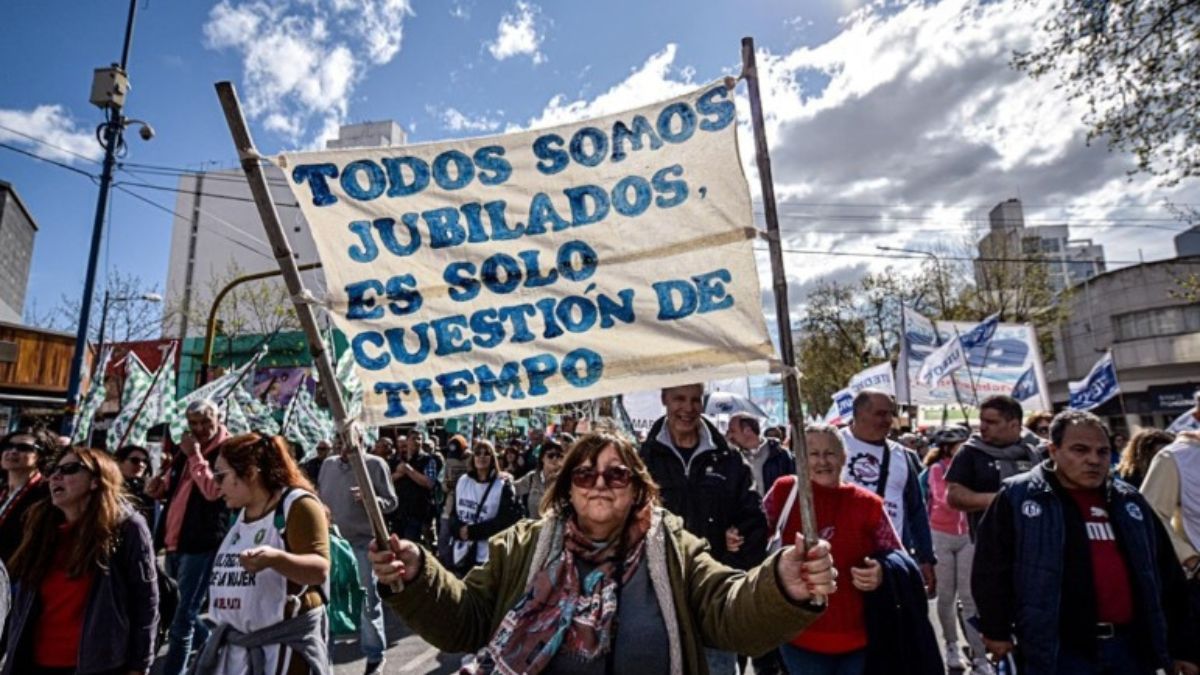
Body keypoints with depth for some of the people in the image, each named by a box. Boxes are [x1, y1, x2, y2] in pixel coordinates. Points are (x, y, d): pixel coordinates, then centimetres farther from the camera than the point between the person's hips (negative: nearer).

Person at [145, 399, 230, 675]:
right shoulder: (185, 449, 14)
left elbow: (214, 490, -23)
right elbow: (171, 485, 26)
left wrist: (196, 455, -18)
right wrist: (161, 486, 3)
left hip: (202, 543, -8)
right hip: (175, 541, 9)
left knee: (183, 617, -5)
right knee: (173, 609, 20)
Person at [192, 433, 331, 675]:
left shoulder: (297, 505, -15)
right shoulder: (240, 512, 12)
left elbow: (320, 570, -26)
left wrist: (275, 558, -42)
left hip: (287, 641, -9)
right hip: (237, 641, 9)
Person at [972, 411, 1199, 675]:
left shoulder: (1129, 502, 11)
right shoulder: (1018, 497, -6)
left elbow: (1168, 576, 17)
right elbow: (991, 569, -3)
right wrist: (997, 630, 0)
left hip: (1131, 647, 5)